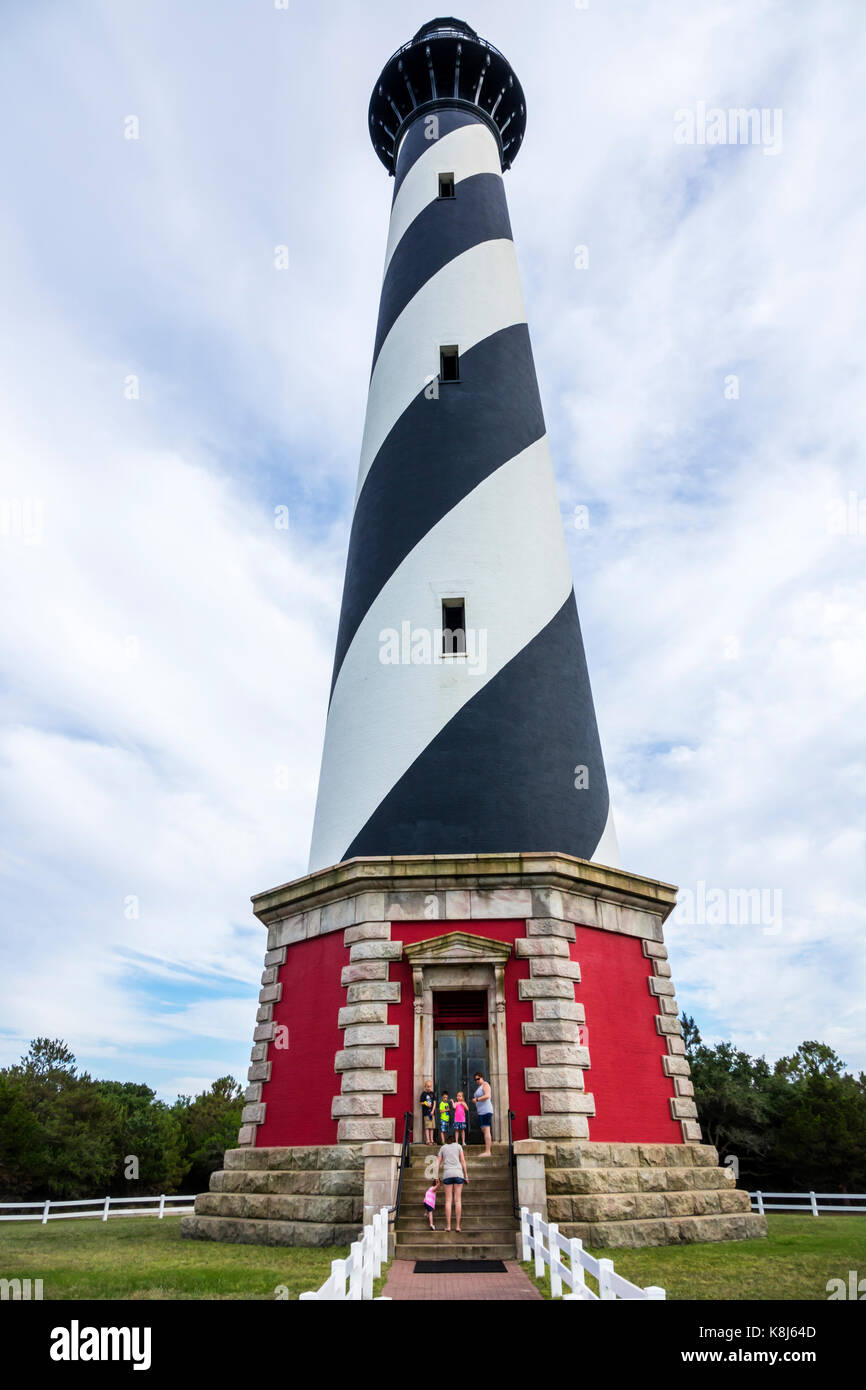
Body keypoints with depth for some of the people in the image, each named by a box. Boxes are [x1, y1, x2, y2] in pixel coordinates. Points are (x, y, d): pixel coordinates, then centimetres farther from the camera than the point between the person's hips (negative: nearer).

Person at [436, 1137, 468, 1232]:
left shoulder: (442, 1148, 17)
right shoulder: (458, 1146, 13)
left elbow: (438, 1163, 12)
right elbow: (463, 1161, 5)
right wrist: (466, 1175, 7)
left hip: (447, 1174, 1)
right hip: (458, 1173, -1)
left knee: (448, 1200, 2)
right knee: (458, 1200, 0)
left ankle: (448, 1226, -3)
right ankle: (457, 1226, -2)